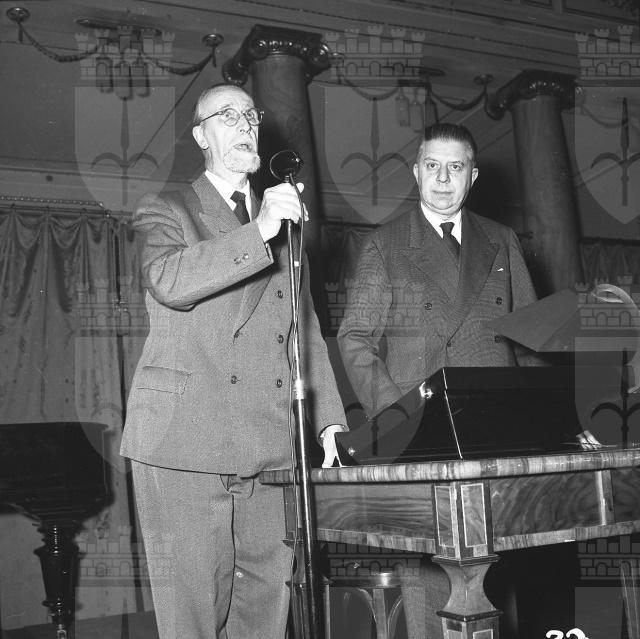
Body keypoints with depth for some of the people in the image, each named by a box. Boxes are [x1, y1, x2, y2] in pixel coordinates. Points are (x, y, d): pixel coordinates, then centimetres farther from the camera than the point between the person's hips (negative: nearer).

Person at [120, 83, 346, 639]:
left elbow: (306, 328, 20)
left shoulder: (284, 223, 22)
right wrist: (258, 232, -22)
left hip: (269, 451, 5)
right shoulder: (165, 212, 8)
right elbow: (168, 281, -15)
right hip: (184, 445, -4)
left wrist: (329, 418, 10)